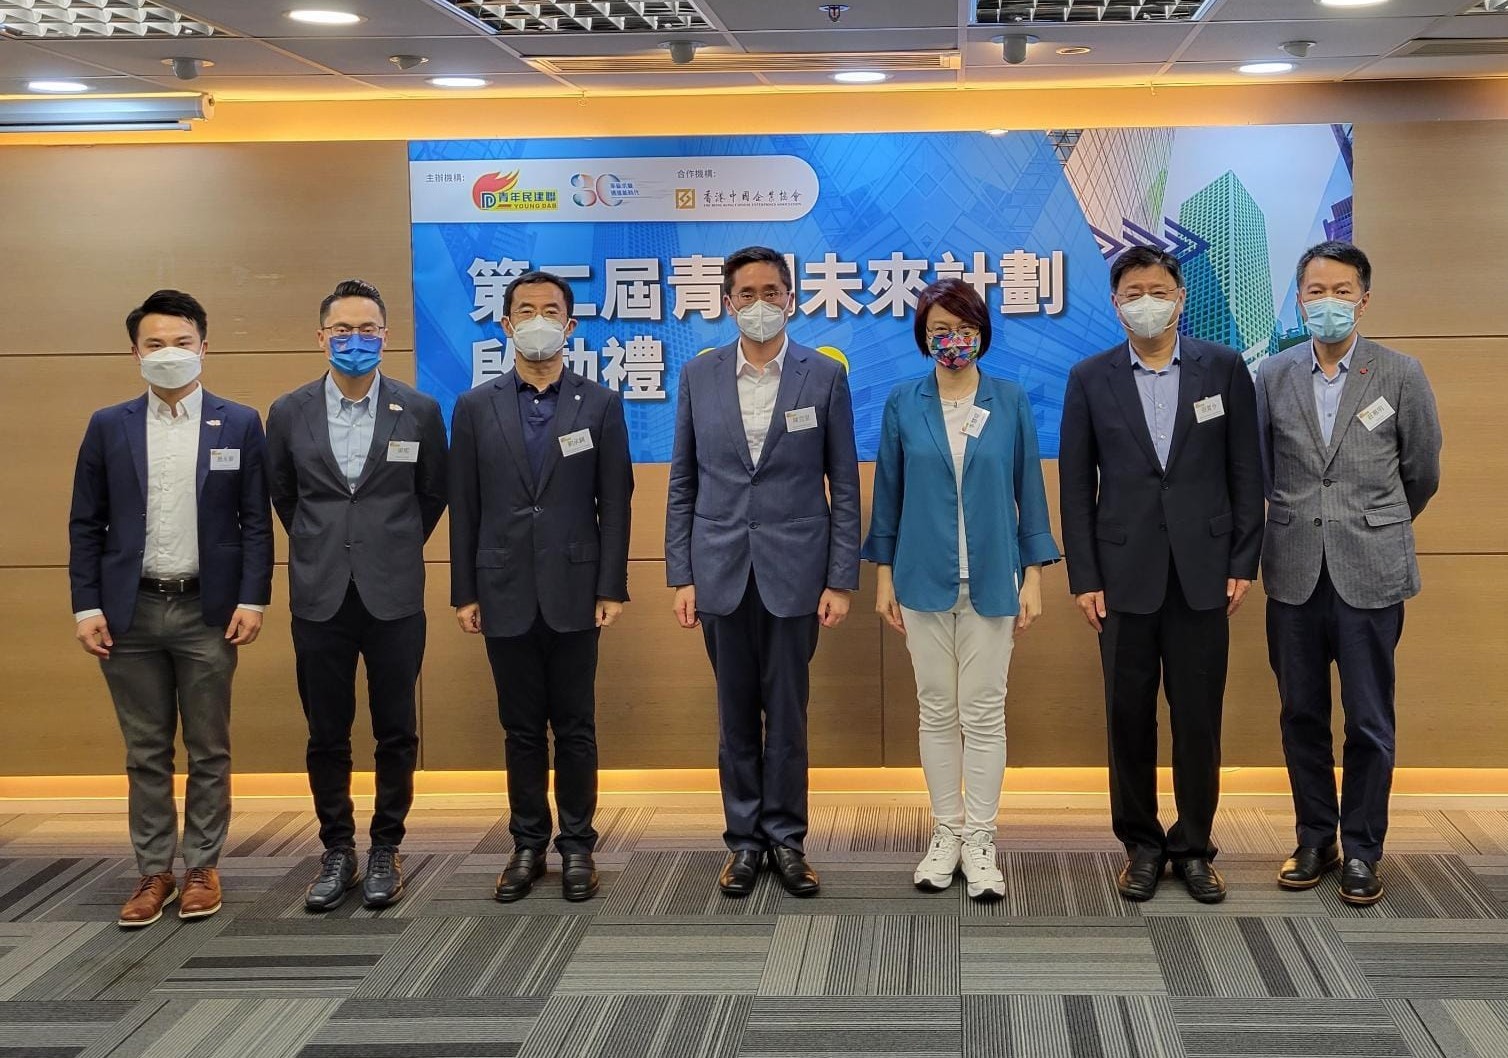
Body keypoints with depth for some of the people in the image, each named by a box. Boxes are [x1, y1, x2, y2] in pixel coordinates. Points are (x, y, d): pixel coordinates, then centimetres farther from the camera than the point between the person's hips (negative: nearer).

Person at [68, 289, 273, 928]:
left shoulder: (239, 424, 2)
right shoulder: (108, 427, 5)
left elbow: (256, 521, 1)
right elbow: (86, 525, 5)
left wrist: (252, 600, -7)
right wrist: (86, 606, -2)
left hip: (208, 611, -1)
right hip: (131, 611, 1)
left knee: (209, 750, 6)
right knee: (145, 753, 7)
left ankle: (202, 869, 17)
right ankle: (154, 872, 16)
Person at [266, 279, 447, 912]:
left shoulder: (419, 410, -1)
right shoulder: (289, 412, 3)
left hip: (394, 596, -1)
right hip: (320, 598, 1)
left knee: (396, 733, 5)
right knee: (326, 735, 7)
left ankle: (386, 850, 18)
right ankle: (337, 852, 19)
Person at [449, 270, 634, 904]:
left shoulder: (599, 404, 2)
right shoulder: (475, 408, 5)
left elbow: (616, 501, 1)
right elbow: (464, 508, 5)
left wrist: (612, 588, -4)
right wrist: (464, 592, 2)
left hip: (573, 592, -1)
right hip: (506, 593, 1)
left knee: (575, 728, 5)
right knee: (521, 730, 8)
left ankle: (576, 845, 15)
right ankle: (528, 844, 18)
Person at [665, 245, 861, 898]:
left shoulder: (824, 377, 0)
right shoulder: (699, 376, 4)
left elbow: (844, 486, 1)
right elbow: (683, 485, 6)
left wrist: (841, 580, -4)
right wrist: (680, 576, 2)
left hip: (793, 573, -1)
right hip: (722, 572, 2)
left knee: (787, 714, 5)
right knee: (736, 715, 9)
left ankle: (786, 839, 17)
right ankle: (745, 839, 20)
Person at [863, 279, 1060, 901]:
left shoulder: (1010, 401, 1)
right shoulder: (903, 404, 2)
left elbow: (1029, 491, 3)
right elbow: (888, 493, 7)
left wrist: (1034, 578, 0)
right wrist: (884, 576, 4)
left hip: (991, 581, -1)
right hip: (924, 580, 1)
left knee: (984, 712, 1)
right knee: (936, 710, 7)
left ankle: (980, 841, 9)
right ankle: (947, 833, 18)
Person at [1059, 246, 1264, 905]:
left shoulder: (1224, 369, 3)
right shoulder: (1090, 379, 3)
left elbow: (1246, 472, 4)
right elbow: (1076, 486, 3)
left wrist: (1243, 564, -1)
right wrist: (1084, 577, -2)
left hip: (1202, 573, 0)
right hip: (1125, 573, 0)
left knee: (1198, 716, 5)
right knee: (1129, 715, 6)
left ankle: (1193, 846, 18)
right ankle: (1140, 844, 19)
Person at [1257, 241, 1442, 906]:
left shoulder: (1401, 376, -3)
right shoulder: (1273, 376, 3)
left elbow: (1421, 474, 8)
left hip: (1370, 572, -2)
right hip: (1295, 572, 2)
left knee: (1369, 722, 3)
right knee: (1301, 715, 10)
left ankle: (1362, 850, 15)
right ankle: (1315, 840, 23)